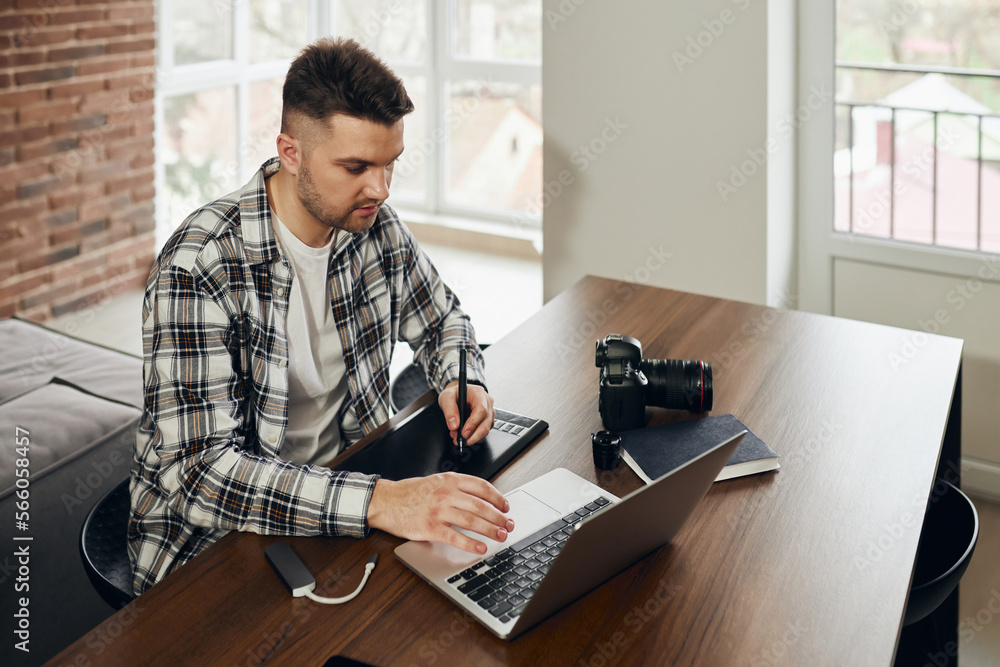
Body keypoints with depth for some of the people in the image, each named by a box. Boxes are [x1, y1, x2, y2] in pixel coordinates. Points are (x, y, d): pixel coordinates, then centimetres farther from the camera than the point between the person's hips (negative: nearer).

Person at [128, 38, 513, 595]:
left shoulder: (375, 225, -4)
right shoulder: (198, 270, -24)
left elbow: (441, 318, 16)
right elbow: (200, 471, -31)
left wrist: (462, 381, -7)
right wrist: (379, 502, -42)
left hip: (344, 481, 7)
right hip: (214, 534, -6)